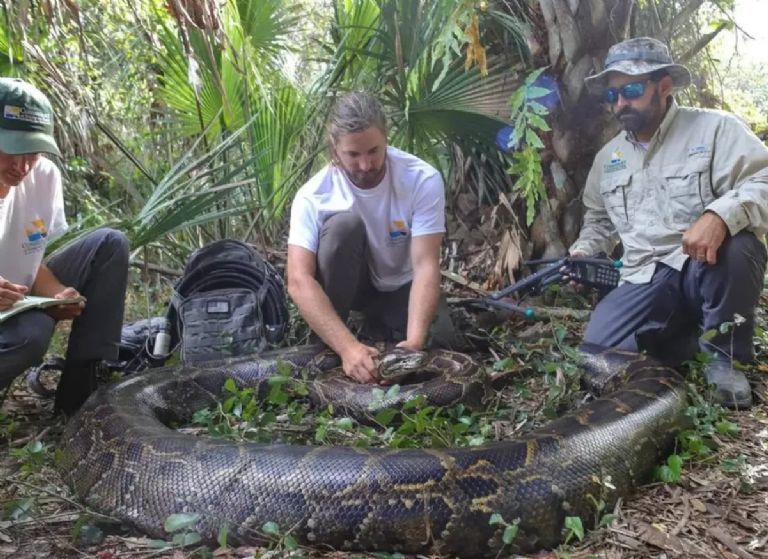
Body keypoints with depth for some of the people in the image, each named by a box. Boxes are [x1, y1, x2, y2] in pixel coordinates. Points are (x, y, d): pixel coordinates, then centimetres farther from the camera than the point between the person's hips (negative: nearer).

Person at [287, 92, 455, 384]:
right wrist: (348, 346, -49)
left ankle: (379, 324, 6)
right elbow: (299, 281, -35)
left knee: (436, 339, -27)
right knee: (344, 224, -32)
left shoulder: (423, 180, -26)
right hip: (349, 283, 0)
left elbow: (426, 265, -31)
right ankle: (327, 352, -18)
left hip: (400, 285, 0)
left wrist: (414, 341, -45)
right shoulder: (314, 195, -27)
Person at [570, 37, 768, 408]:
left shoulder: (715, 128, -3)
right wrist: (583, 253, 7)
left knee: (735, 247, -39)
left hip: (708, 269, -3)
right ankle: (689, 331, 8)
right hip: (645, 281, 4)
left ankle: (723, 353, -12)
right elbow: (599, 220, 27)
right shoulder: (608, 156, 15)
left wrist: (721, 214, -37)